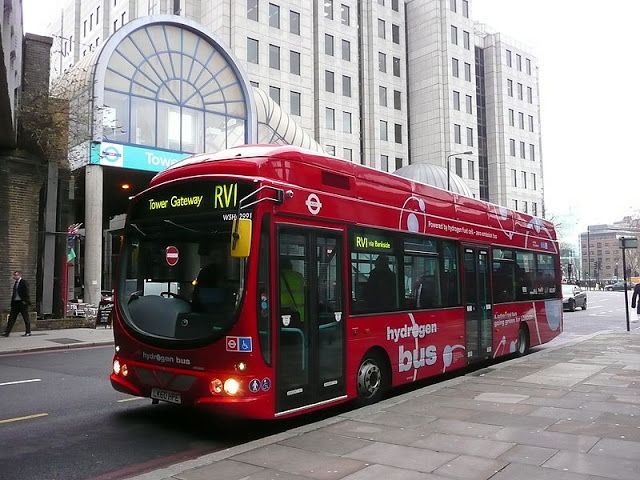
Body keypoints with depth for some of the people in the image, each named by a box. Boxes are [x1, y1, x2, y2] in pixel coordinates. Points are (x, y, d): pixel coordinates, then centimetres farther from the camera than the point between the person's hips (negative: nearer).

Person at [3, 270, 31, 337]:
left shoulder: (24, 282, -11)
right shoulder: (15, 282, 14)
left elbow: (26, 293, -14)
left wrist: (25, 301, -17)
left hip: (22, 302, -8)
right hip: (15, 302, 8)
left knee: (26, 318, 1)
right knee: (11, 317, 5)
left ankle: (28, 332, 10)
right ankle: (7, 332, 7)